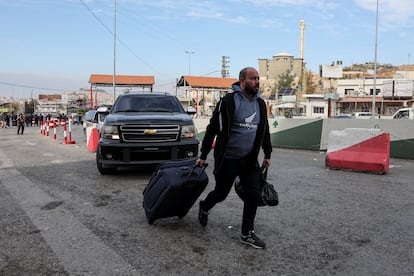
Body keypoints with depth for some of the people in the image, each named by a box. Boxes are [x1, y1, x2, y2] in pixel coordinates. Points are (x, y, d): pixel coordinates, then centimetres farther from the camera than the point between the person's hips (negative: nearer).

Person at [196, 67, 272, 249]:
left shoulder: (260, 104, 6)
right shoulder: (228, 101, -12)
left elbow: (264, 130, 18)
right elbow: (212, 129, -9)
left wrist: (267, 154, 18)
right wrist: (203, 156, -7)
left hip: (249, 159, 5)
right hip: (227, 159, -5)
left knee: (253, 194, -1)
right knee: (221, 193, 8)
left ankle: (247, 234, 13)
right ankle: (204, 208, 41)